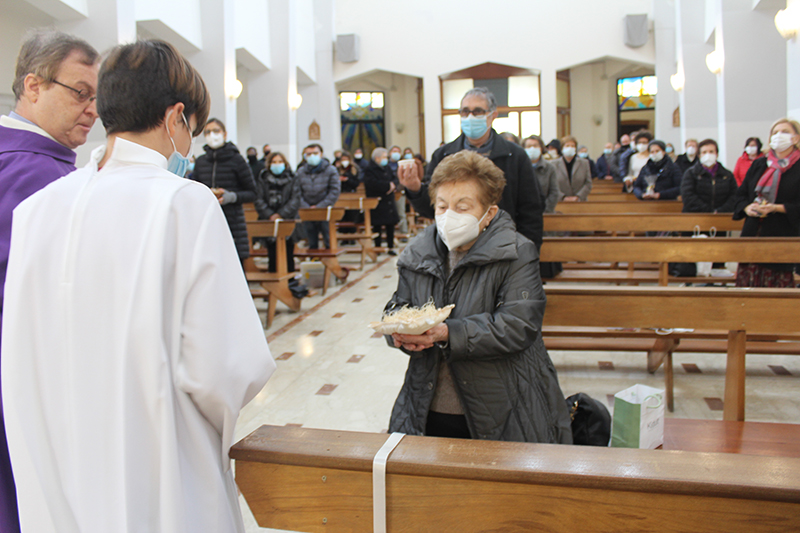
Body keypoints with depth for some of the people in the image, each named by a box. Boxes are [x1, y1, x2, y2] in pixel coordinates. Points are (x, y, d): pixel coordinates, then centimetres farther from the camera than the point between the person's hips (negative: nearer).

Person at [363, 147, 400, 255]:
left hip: (389, 202, 6)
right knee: (377, 226, 1)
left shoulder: (386, 168, 15)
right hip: (377, 204, -6)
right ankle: (377, 248, 11)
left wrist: (393, 184, -11)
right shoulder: (370, 170, -9)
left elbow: (395, 179, 13)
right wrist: (388, 185, -18)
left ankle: (390, 247, 15)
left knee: (391, 225, 6)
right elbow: (374, 184, -24)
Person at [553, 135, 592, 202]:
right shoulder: (554, 164, 4)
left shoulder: (584, 163, 10)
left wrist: (578, 197, -9)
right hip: (560, 203, -1)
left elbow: (588, 184, 5)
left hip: (580, 202, 1)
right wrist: (563, 197, -12)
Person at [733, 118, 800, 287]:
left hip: (782, 235, -4)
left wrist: (777, 208, -18)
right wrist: (747, 208, -7)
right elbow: (741, 194, 13)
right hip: (753, 234, 4)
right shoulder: (758, 165, 13)